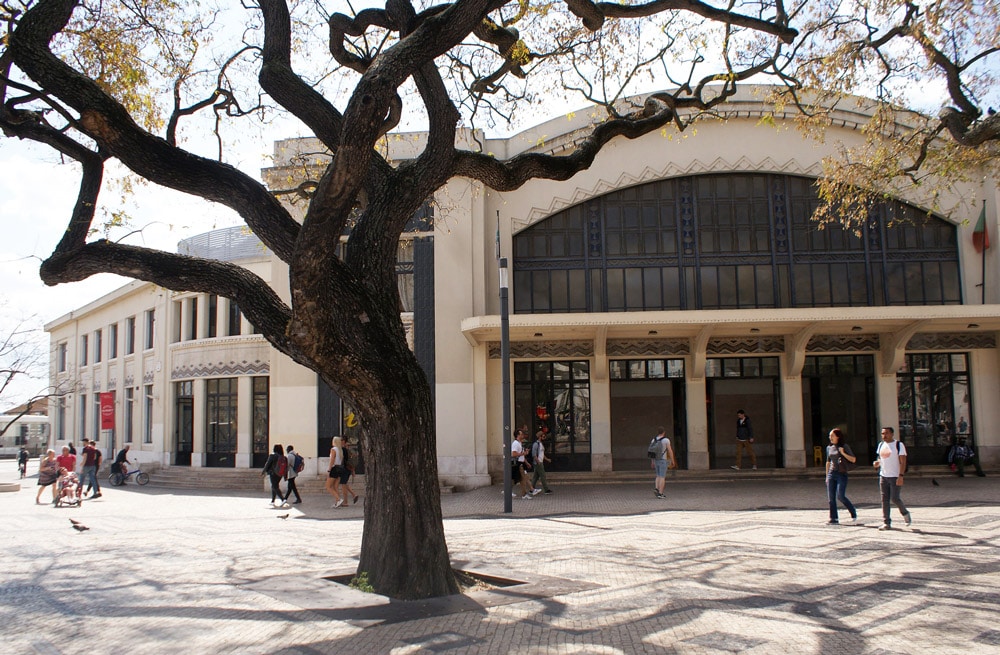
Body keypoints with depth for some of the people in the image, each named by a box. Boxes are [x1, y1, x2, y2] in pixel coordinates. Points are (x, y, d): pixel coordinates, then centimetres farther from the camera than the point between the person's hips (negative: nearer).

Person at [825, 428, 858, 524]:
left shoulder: (845, 446, -2)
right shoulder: (829, 448, 12)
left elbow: (853, 460, -5)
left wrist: (843, 453, -18)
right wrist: (827, 476, 18)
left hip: (842, 474, -5)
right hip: (831, 474, 5)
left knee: (840, 496, -12)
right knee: (831, 497, -1)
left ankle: (853, 510, 13)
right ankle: (834, 519, 3)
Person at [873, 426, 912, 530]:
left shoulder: (899, 445, -6)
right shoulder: (881, 445, 12)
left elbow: (903, 462, -10)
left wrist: (901, 476, -19)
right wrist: (877, 463, -1)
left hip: (895, 477, -6)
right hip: (883, 476, 6)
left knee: (894, 498, -8)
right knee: (884, 500, 3)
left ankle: (905, 513, 21)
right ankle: (886, 523, 6)